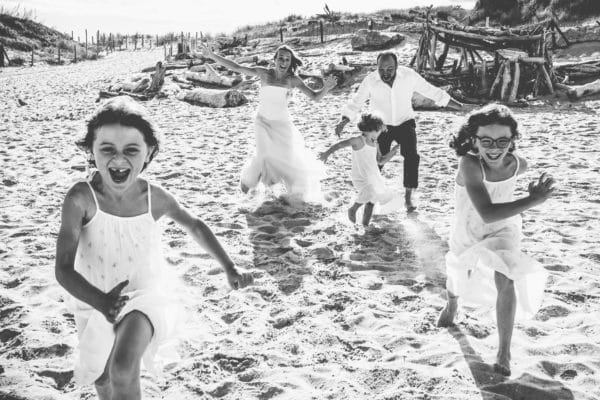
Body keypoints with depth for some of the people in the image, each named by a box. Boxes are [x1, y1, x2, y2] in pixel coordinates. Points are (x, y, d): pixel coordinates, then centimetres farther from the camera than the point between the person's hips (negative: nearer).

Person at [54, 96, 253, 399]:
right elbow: (63, 269, -28)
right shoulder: (82, 198, -25)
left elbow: (194, 226, 4)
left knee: (123, 370, -26)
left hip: (144, 297, -1)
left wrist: (229, 269, 3)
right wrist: (100, 301, -46)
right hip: (94, 302, 1)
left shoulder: (154, 198, -17)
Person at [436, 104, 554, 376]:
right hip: (468, 233, -1)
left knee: (505, 282, -19)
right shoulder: (469, 164, -38)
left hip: (503, 230, 1)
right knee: (458, 276, 23)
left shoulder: (518, 164, -22)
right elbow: (487, 213, -47)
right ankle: (451, 306, 61)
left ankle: (504, 352, -3)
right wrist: (531, 200, -50)